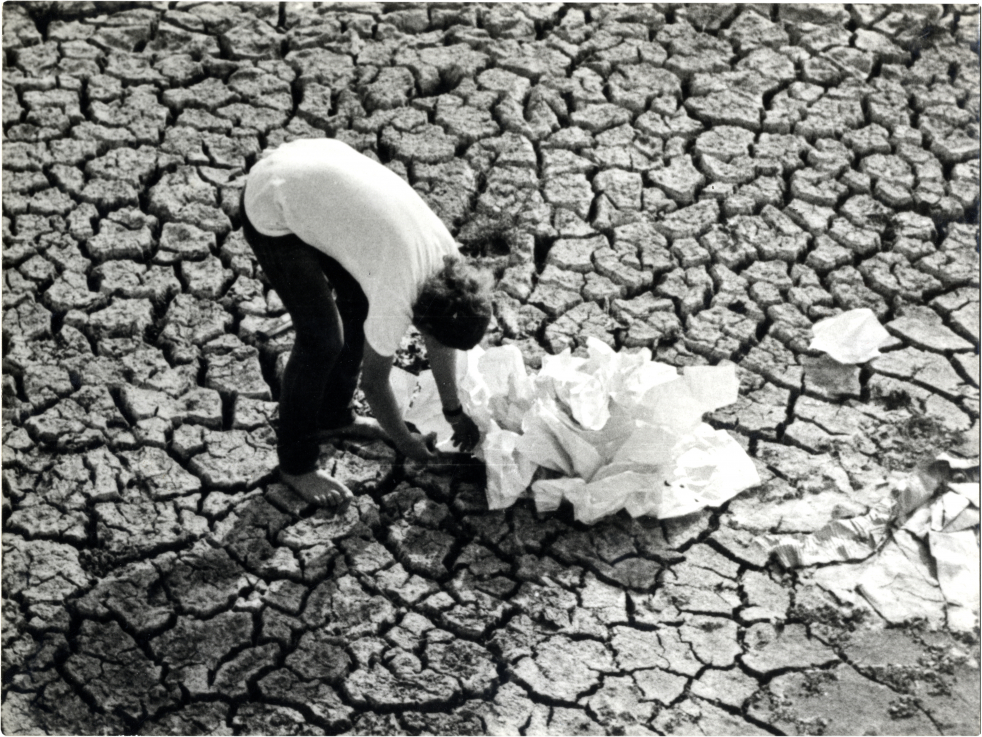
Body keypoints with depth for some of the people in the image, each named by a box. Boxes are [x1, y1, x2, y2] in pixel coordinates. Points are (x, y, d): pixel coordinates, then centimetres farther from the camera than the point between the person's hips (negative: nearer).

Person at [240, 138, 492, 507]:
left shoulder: (446, 253, -6)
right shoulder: (396, 299, -26)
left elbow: (440, 341, 12)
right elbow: (374, 380, -9)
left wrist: (454, 413, 19)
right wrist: (404, 441, 6)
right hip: (271, 210, -8)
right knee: (321, 339, -8)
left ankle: (334, 417, 36)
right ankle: (296, 464, 9)